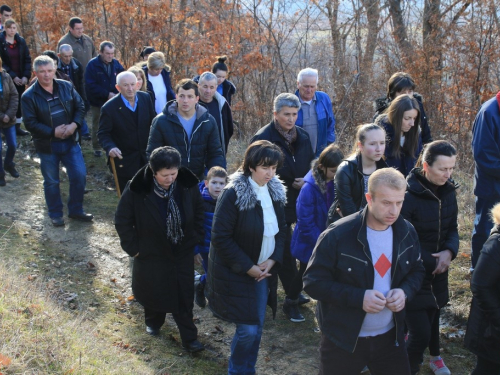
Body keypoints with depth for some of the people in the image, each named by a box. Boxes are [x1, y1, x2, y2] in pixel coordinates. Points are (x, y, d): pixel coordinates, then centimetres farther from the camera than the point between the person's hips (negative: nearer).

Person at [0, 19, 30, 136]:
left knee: (19, 102, 7)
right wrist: (13, 76, -16)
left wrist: (26, 76, -8)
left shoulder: (21, 41, 4)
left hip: (21, 78, 3)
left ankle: (17, 126, 17)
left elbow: (27, 59, 4)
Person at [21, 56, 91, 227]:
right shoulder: (29, 96, -12)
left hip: (70, 141, 3)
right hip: (47, 145, -3)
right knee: (51, 182, 10)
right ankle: (55, 214, 28)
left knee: (79, 175, 4)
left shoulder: (67, 87, -2)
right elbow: (30, 123, -13)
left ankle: (76, 210, 24)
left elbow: (80, 106, 3)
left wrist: (74, 124, -14)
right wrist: (53, 132, -20)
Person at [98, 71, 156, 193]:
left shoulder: (146, 98, -3)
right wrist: (110, 147, -31)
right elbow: (103, 134, -11)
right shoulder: (109, 108, -15)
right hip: (125, 161, -4)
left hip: (147, 157, 4)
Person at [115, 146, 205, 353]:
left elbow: (199, 212, 4)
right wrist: (133, 247, -9)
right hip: (151, 254, -1)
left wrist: (196, 238, 3)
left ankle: (189, 338, 19)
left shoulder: (187, 184, -14)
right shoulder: (137, 189, -22)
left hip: (183, 252, 1)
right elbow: (122, 221, -10)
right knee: (153, 291, 18)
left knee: (184, 296, 7)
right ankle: (153, 322, 46)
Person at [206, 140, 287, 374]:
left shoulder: (275, 192, 0)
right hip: (235, 272, -6)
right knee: (248, 329, -3)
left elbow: (281, 229, 9)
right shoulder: (233, 194, -20)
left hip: (263, 270, 6)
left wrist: (272, 259, -6)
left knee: (256, 327, 14)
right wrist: (247, 267, -18)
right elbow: (220, 237, -20)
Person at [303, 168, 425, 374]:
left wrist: (405, 291, -11)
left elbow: (416, 271, 12)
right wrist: (358, 297, -26)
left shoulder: (407, 233, -3)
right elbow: (313, 282, -16)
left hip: (389, 337, 4)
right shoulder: (338, 235, -19)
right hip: (343, 340, -4)